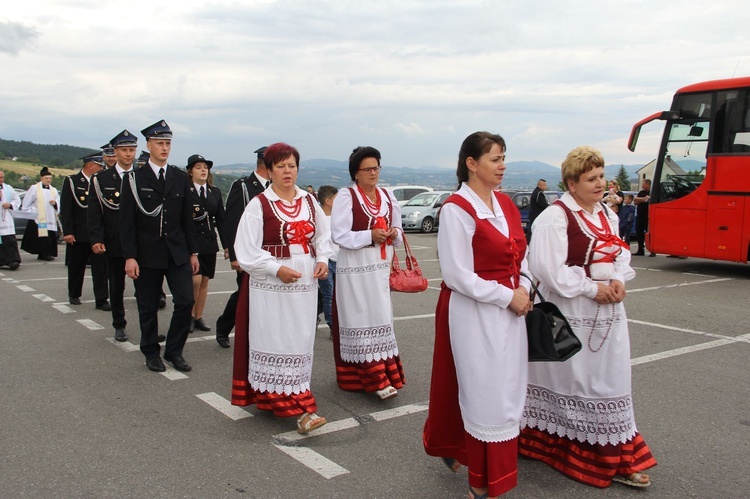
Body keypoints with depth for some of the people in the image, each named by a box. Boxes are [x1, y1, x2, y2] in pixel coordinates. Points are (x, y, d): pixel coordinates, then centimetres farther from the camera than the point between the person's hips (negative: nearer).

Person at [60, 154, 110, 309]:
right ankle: (74, 295, 30)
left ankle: (101, 300, -1)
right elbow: (65, 209, -7)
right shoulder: (71, 181, -3)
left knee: (101, 266, -4)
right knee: (76, 266, 11)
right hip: (78, 234, -2)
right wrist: (67, 232, -14)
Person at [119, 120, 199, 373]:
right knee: (148, 307, 7)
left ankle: (174, 351, 14)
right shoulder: (134, 178, -3)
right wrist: (129, 256, -12)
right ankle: (151, 353, 24)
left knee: (185, 301, -3)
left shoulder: (180, 178, 7)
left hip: (177, 252, 3)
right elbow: (126, 221, -6)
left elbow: (187, 218, 10)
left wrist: (193, 252, 8)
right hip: (147, 254, -2)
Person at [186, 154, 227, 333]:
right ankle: (190, 315, 9)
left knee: (204, 281, 9)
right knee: (195, 280, -12)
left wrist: (226, 244, 6)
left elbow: (221, 220, 10)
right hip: (190, 241, -5)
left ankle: (198, 318, 20)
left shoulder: (215, 192, 9)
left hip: (209, 242, 5)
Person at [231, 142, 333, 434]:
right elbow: (246, 250, -9)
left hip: (304, 284, 5)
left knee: (300, 342, 9)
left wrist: (322, 260, -2)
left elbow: (322, 236, 16)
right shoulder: (259, 205, -8)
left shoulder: (309, 202, 7)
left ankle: (276, 398, 23)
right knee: (276, 343, -3)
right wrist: (277, 269, -18)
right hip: (271, 286, -5)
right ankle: (296, 407, 1)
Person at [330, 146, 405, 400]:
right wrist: (370, 236, -19)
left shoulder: (387, 197, 12)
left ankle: (385, 375, 14)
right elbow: (339, 235, -13)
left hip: (381, 267, 5)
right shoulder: (346, 196, -6)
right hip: (355, 267, -5)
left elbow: (397, 231, 21)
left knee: (380, 319, 6)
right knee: (360, 321, -3)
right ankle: (376, 379, -1)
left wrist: (394, 233, -2)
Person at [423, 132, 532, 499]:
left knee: (505, 389, 16)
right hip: (475, 313, -8)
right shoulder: (457, 209, -15)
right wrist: (508, 296, -14)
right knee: (485, 392, 2)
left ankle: (459, 449, 38)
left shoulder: (505, 204, 9)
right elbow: (458, 276, -18)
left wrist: (523, 290, -1)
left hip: (509, 309, 8)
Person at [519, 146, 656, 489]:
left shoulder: (606, 214, 10)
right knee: (569, 380, 5)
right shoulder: (555, 216, -16)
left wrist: (619, 280, -5)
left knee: (609, 382, 12)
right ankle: (552, 445, 26)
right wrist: (592, 288, -18)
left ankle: (615, 457, 24)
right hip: (571, 313, -7)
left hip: (608, 312, 8)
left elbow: (620, 254, 16)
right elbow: (549, 269, -22)